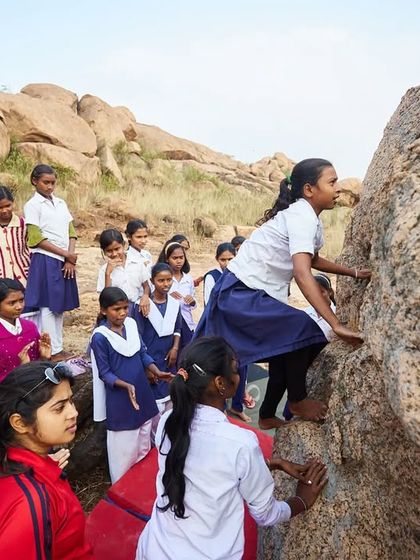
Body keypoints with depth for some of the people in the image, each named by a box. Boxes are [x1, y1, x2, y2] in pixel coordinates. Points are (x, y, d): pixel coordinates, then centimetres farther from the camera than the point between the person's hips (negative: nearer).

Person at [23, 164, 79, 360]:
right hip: (45, 261, -6)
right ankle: (54, 351, 5)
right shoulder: (32, 205, -5)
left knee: (60, 305, 11)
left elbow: (71, 232, 9)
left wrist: (70, 258, -4)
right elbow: (36, 239, -11)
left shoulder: (61, 203, 13)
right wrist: (66, 254, -11)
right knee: (48, 306, -2)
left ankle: (59, 347, 20)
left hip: (65, 261, 6)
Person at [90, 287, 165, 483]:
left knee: (144, 441, 22)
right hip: (119, 400, -6)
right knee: (124, 446, 10)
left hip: (142, 392, 6)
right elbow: (105, 373, -15)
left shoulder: (131, 324, -3)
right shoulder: (100, 337, -20)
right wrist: (127, 385, -27)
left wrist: (156, 371, -9)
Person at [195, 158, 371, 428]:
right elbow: (302, 272, -34)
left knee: (287, 350, 16)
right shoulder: (302, 216, -21)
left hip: (258, 293, 10)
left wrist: (353, 272, 20)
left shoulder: (311, 219, 8)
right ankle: (298, 401, 5)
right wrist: (336, 325, -36)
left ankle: (267, 417, 33)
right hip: (242, 292, -10)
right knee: (303, 330, -20)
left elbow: (313, 259, 26)